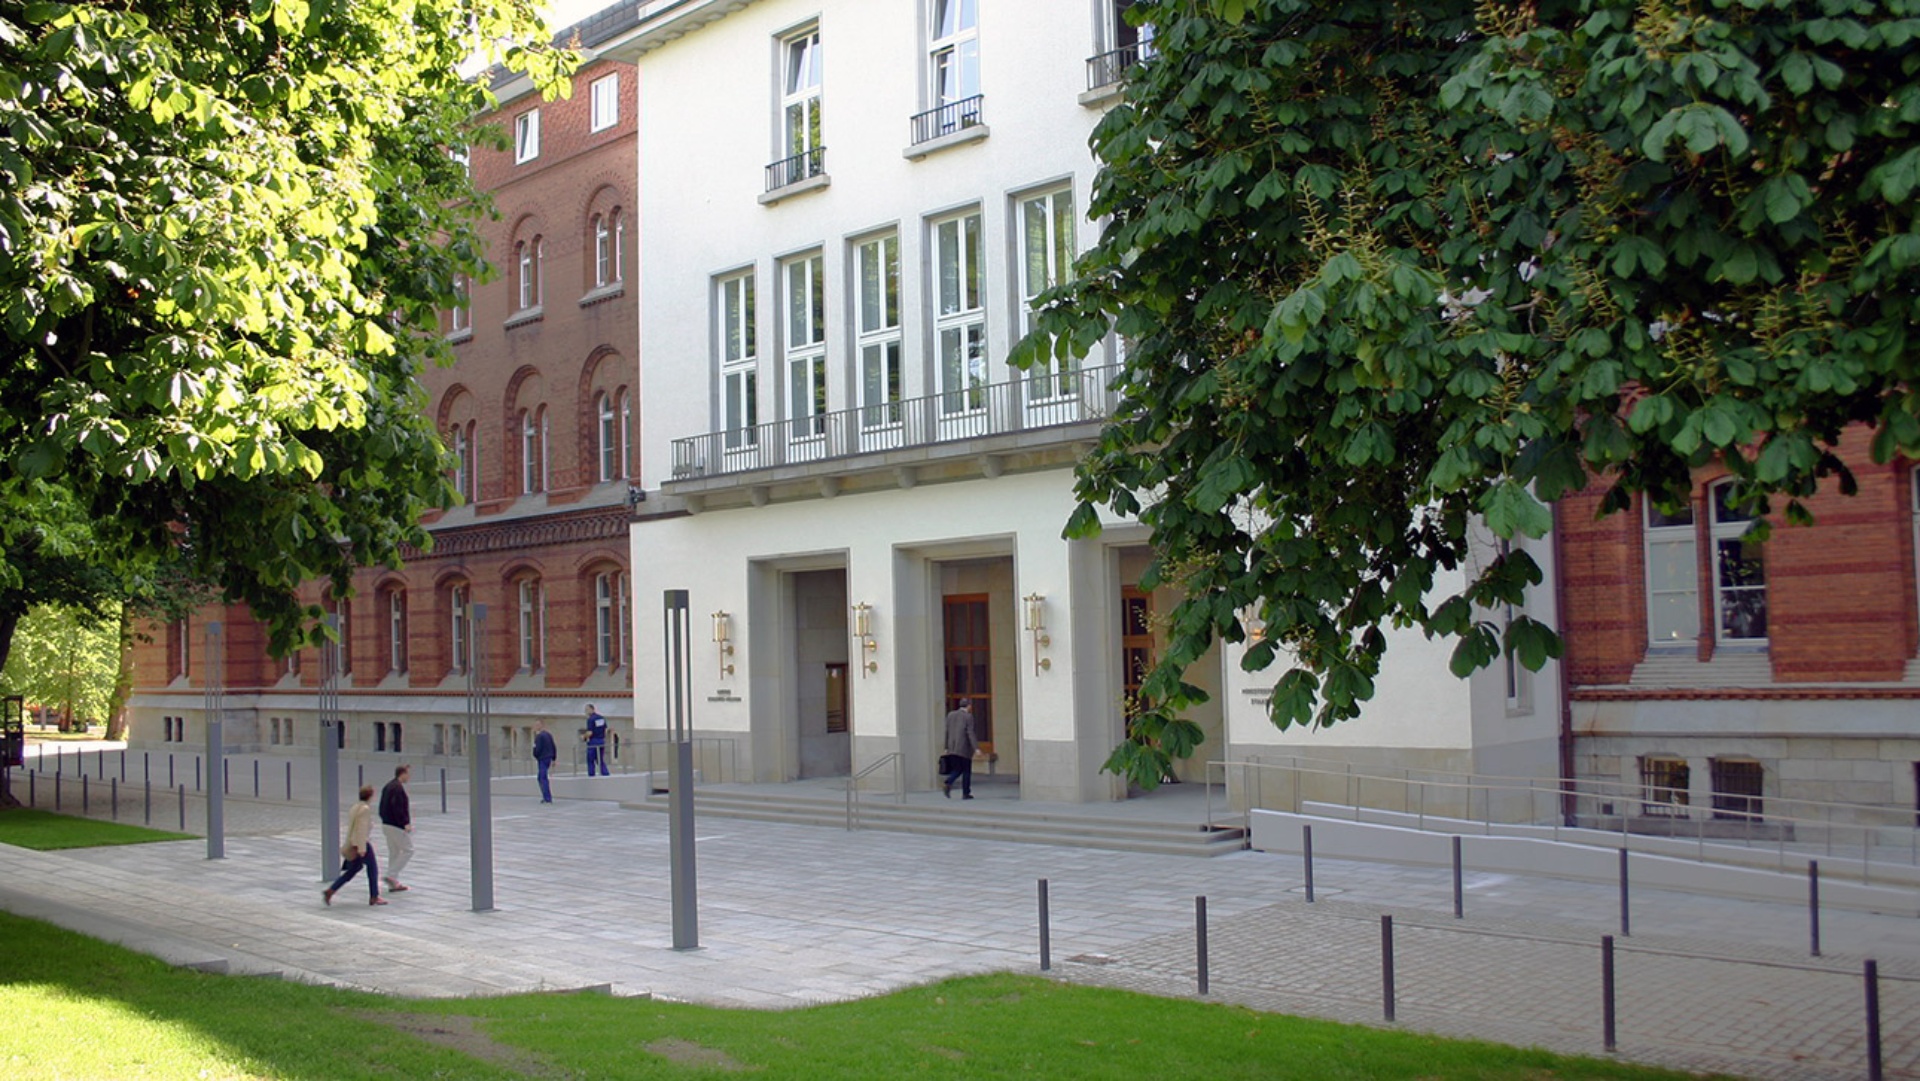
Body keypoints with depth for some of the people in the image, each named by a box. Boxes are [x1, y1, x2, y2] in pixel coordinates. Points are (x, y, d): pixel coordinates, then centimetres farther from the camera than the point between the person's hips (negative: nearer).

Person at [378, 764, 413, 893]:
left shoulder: (388, 786, 14)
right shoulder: (398, 788, -18)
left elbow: (382, 807, 19)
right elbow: (397, 808, -25)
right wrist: (405, 823, -24)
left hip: (387, 824, 10)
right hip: (397, 825, -10)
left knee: (393, 853, 13)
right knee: (408, 850, -2)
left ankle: (393, 884, 15)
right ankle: (391, 876, -8)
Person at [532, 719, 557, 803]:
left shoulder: (539, 736, -15)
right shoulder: (549, 735, 12)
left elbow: (537, 749, -19)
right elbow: (554, 748, 15)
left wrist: (535, 756, 1)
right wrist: (553, 759, 21)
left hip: (542, 759, -9)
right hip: (549, 758, 9)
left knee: (543, 779, -6)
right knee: (541, 778, 18)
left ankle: (548, 798, -9)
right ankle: (546, 797, 19)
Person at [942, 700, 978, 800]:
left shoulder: (950, 715, 9)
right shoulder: (968, 717, -8)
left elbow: (947, 732, 11)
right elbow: (970, 733, -15)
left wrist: (946, 747, 16)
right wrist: (976, 748, -17)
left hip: (952, 748, 5)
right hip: (964, 748, -5)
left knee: (957, 770, 12)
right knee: (966, 771, 6)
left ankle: (947, 784, -13)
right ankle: (965, 793, 7)